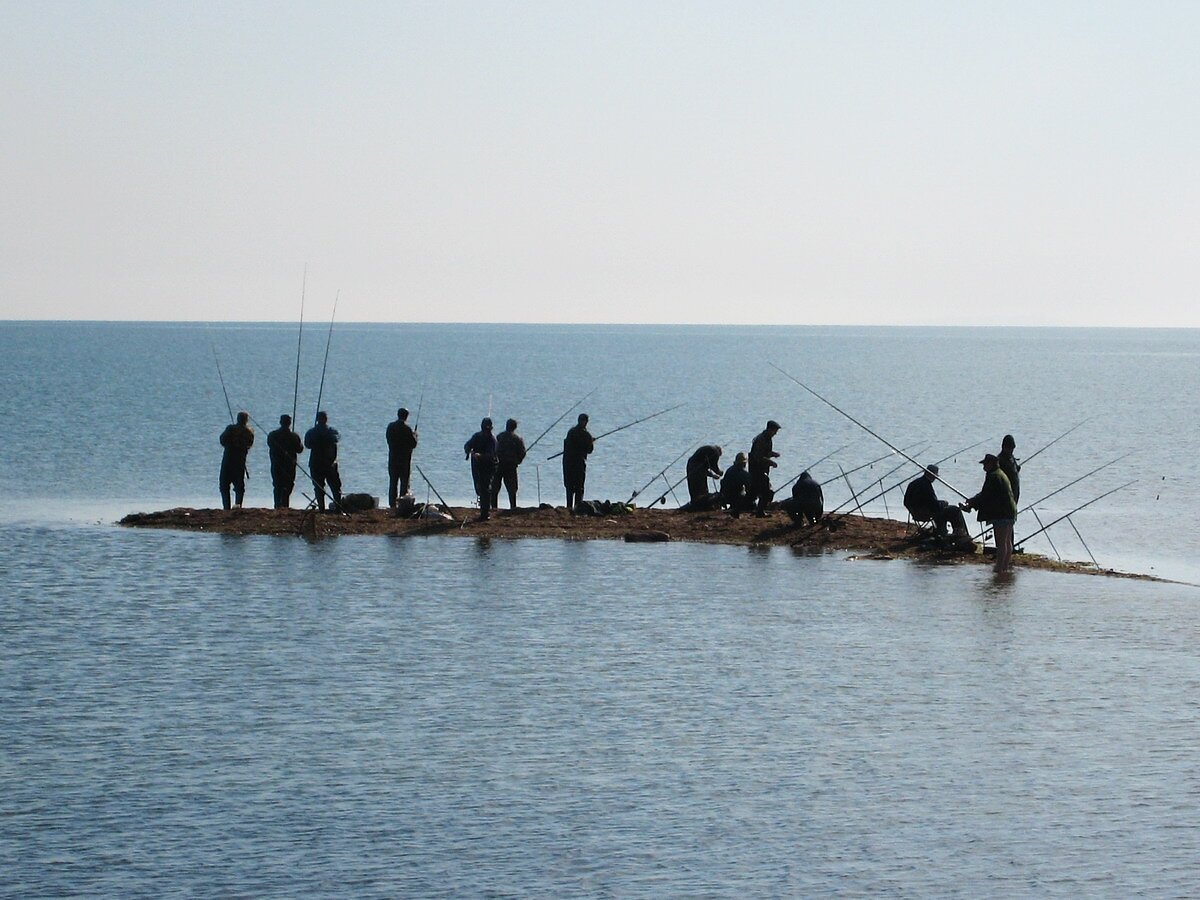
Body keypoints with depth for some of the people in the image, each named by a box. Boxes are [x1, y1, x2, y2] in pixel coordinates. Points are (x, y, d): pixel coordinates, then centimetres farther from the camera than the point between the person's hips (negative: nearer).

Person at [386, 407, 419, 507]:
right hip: (404, 459, -5)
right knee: (404, 482, 2)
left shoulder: (390, 426, 0)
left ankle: (392, 503, 10)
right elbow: (413, 444, -12)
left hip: (392, 459, 5)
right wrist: (414, 436, 9)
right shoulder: (406, 429, -16)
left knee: (393, 482, 10)